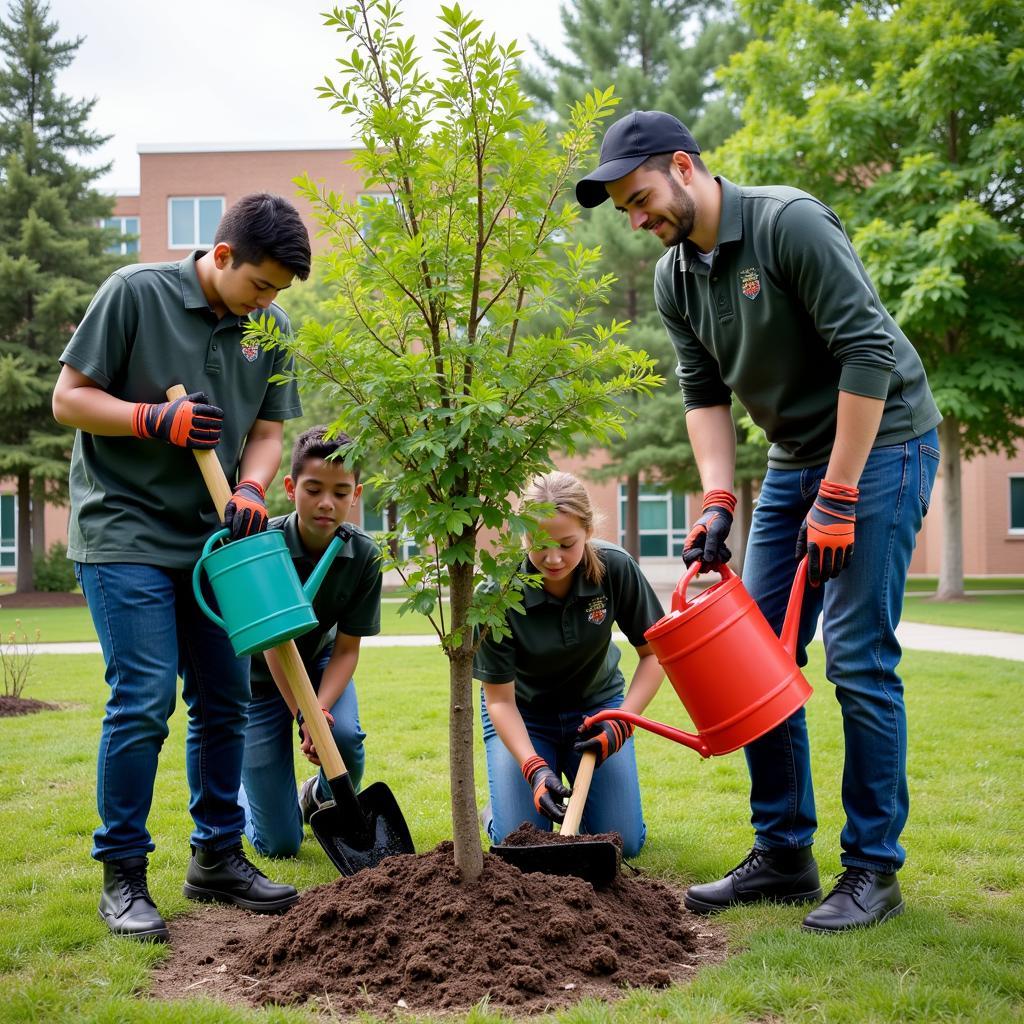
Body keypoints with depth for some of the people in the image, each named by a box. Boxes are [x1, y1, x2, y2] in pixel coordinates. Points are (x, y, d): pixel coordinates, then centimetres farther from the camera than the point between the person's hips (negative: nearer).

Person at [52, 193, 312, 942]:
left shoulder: (271, 328, 4)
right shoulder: (135, 293, -10)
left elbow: (266, 430, 9)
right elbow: (69, 398, -7)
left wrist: (251, 488, -11)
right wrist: (158, 419, -21)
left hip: (209, 539, 6)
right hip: (124, 534, -6)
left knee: (226, 702, 8)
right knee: (144, 701, -11)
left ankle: (217, 858, 23)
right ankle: (123, 875, 3)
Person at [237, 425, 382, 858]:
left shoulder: (364, 554, -20)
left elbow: (347, 649, -15)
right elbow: (273, 642, -27)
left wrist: (321, 710, -31)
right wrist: (303, 717, -35)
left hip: (320, 664, 3)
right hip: (262, 678, -3)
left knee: (345, 735, -33)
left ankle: (322, 799, 4)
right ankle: (241, 790, 31)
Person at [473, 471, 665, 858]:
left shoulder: (615, 568, -24)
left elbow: (652, 652, -12)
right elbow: (499, 699, -21)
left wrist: (624, 721, -26)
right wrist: (534, 768, -34)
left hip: (596, 703, 2)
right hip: (524, 712, -1)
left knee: (622, 844, -7)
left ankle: (582, 791, 24)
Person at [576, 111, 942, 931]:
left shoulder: (791, 223, -20)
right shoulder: (675, 279, 3)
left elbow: (868, 352, -23)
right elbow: (705, 394, 5)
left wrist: (837, 498, -23)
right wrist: (717, 502, -9)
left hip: (880, 444, -8)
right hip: (795, 459, 8)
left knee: (858, 660, -9)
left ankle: (874, 870, 4)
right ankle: (783, 854, 16)